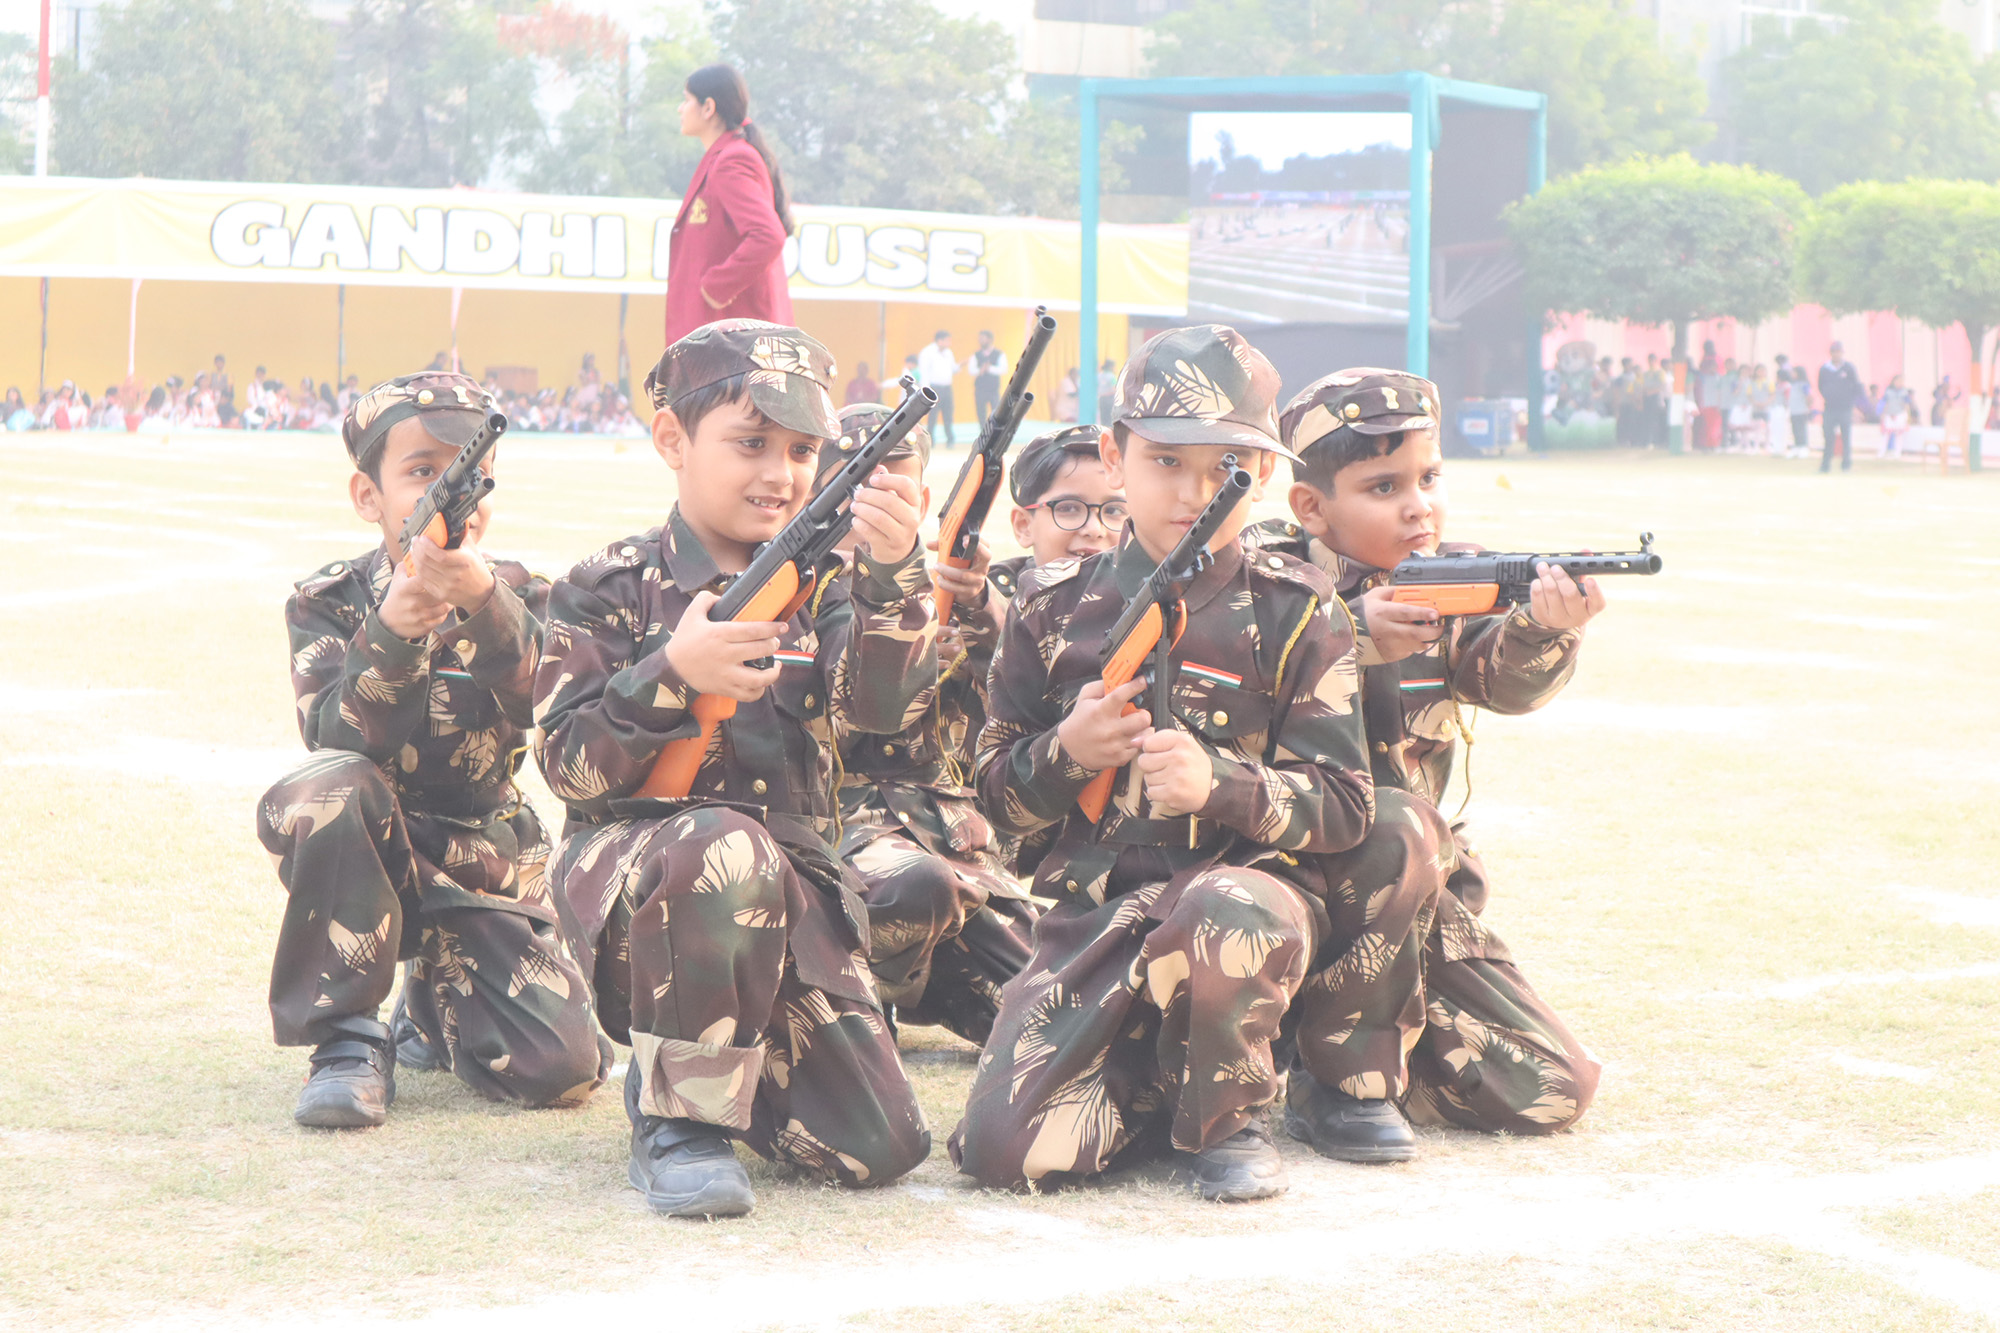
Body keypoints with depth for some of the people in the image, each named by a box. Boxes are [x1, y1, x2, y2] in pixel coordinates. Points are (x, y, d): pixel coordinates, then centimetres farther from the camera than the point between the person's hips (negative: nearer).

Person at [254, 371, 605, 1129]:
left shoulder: (519, 599, -2)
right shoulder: (328, 604, -4)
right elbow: (339, 740, -22)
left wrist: (486, 605, -43)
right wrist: (391, 634, -40)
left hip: (488, 862, 1)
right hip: (373, 853, -1)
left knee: (561, 1072, -18)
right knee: (322, 791, -36)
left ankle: (436, 1005, 19)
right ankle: (347, 1036, -18)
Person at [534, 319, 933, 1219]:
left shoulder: (815, 585, 10)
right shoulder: (611, 590, 2)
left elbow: (879, 704, -11)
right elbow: (569, 766, -8)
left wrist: (893, 574, -30)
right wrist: (671, 676, -26)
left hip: (791, 882, 4)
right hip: (631, 866, -4)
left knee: (878, 1147, -9)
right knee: (723, 849, -41)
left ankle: (740, 1055, 23)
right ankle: (677, 1116, -21)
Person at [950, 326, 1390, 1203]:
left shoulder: (1291, 616, 0)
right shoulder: (1053, 607, 6)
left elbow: (1343, 806, -4)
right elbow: (998, 795, 11)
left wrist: (1217, 786, -23)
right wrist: (1065, 754, -12)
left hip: (1245, 887, -2)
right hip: (1091, 916, 2)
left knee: (1231, 916, -42)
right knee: (1003, 1147, -18)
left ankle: (1225, 1119, -10)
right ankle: (1146, 1086, 17)